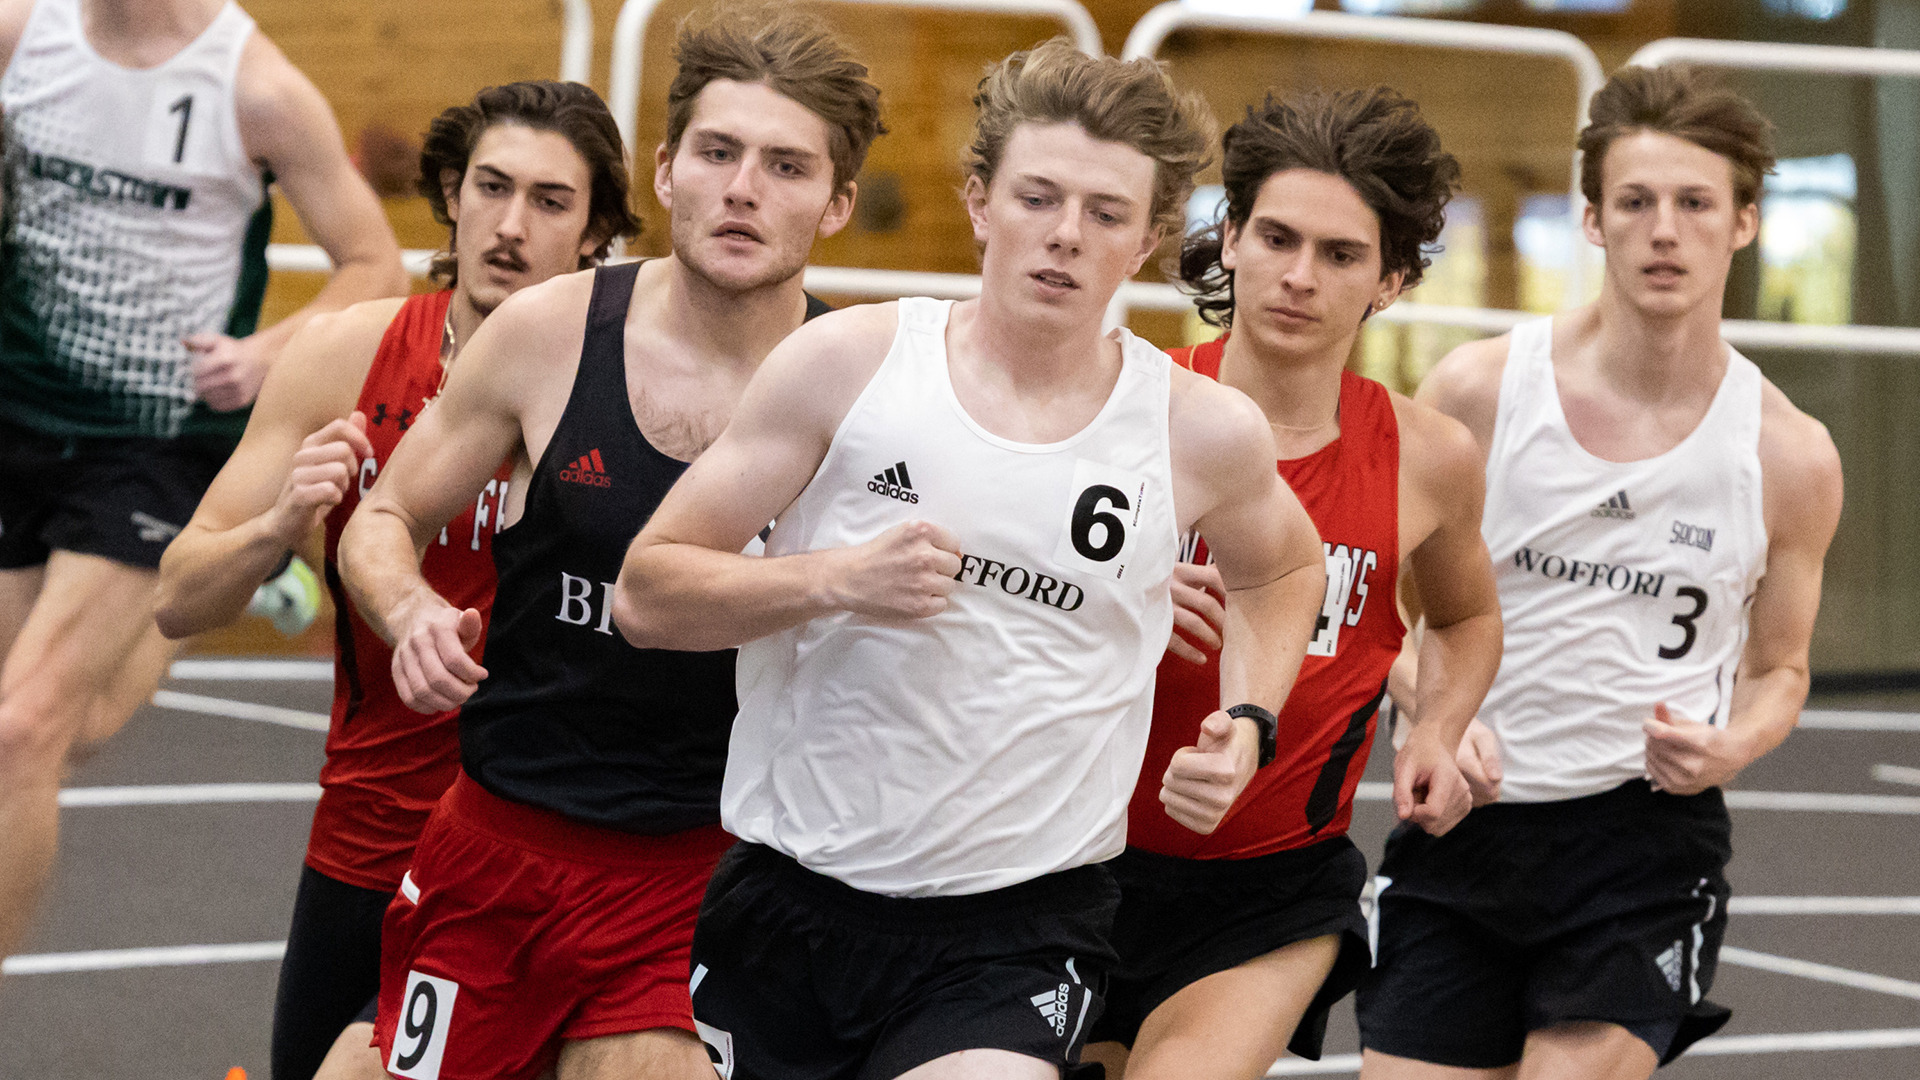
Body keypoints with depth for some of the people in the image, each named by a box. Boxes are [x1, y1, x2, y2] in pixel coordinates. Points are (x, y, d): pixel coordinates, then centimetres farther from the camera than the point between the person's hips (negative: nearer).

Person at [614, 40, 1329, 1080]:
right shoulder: (850, 361, -3)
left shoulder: (1200, 431, 0)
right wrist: (833, 581, -17)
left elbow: (1283, 570, 24)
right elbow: (646, 593, -2)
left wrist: (1246, 726, 8)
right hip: (784, 902, 2)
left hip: (1017, 927, -1)